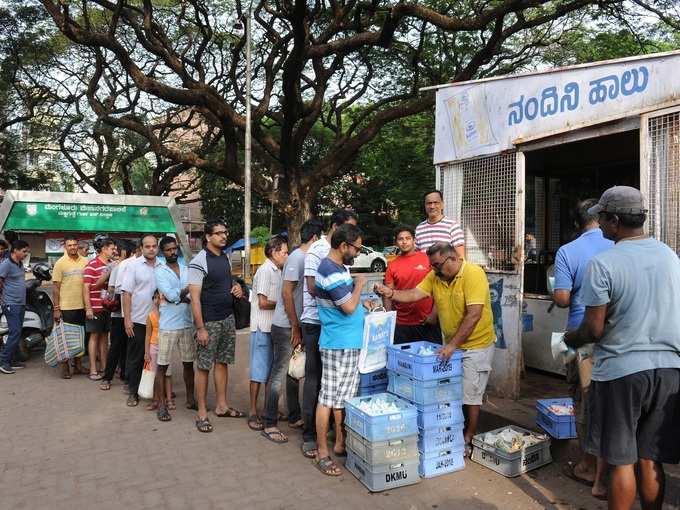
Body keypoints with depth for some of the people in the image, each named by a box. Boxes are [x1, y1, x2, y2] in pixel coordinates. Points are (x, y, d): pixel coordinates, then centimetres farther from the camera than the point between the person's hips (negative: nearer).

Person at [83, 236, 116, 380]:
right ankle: (93, 370, 10)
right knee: (95, 336, 2)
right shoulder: (92, 265, -10)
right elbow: (86, 288, -12)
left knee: (105, 336, 12)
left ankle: (103, 367, 21)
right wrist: (88, 308, -15)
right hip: (95, 307, -6)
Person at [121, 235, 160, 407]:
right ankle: (133, 392, 17)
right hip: (138, 320, -3)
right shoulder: (133, 266, -3)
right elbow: (127, 293, -5)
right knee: (135, 358, 6)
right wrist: (127, 319, -10)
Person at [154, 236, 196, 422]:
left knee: (188, 363, 12)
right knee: (163, 365, 1)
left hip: (187, 323, 4)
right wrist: (187, 289, -6)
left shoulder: (186, 269, 9)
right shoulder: (160, 271, -4)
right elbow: (171, 295, -17)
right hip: (168, 325, -4)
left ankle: (190, 399, 26)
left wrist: (177, 295, -13)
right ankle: (162, 405, 11)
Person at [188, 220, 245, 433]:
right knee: (204, 366, 1)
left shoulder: (225, 257, 9)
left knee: (222, 362, 14)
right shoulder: (199, 261, -14)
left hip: (228, 318, 7)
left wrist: (237, 287, 3)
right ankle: (202, 413, 11)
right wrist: (200, 328, -20)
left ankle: (222, 406, 25)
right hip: (209, 321, -7)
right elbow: (195, 297, -17)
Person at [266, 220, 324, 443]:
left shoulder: (305, 257, 10)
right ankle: (270, 424, 11)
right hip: (285, 326, -9)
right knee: (279, 374, 0)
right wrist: (295, 328, -17)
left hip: (295, 325, 9)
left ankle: (295, 417, 29)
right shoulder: (297, 257, -17)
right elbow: (287, 293, -20)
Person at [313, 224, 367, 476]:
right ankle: (322, 453, 10)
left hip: (351, 343, 10)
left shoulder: (341, 267, 12)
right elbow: (349, 307, -20)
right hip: (338, 344, -10)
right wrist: (359, 285, -6)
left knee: (344, 397, 17)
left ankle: (340, 444, 29)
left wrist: (363, 303, 9)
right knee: (329, 398, 0)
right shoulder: (331, 271, -20)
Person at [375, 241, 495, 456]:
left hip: (475, 344, -6)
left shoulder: (473, 274, -22)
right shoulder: (435, 276, -1)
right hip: (451, 343, 6)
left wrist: (453, 345, -28)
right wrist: (391, 293, -26)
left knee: (470, 394, 3)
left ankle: (468, 440, 20)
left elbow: (474, 315, -27)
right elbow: (414, 294, -8)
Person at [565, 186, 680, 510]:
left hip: (621, 370, -5)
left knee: (621, 461, 8)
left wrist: (571, 338, 5)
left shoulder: (602, 264, -15)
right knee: (650, 461, 15)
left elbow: (594, 329, -15)